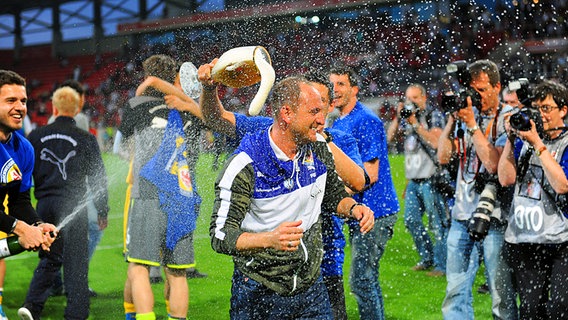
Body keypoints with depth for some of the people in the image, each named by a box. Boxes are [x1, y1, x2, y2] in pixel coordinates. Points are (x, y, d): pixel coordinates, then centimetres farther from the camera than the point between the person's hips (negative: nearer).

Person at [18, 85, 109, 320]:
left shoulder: (37, 136, 6)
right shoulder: (86, 139, -1)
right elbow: (97, 177, 1)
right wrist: (102, 212, 9)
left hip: (45, 204, 4)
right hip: (72, 205, -3)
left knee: (50, 258, 18)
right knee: (75, 261, 1)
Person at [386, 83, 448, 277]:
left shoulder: (434, 116, -3)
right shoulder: (406, 117, 13)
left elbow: (435, 142, -17)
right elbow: (388, 138, 6)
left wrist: (415, 123, -17)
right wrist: (398, 117, -4)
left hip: (431, 179, -7)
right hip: (413, 180, 7)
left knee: (438, 223, -4)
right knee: (411, 220, 9)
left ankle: (441, 264, 3)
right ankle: (428, 258, 23)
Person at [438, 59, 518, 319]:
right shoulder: (466, 113, 9)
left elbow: (494, 163, -16)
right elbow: (443, 157, 4)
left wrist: (472, 125, -16)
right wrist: (452, 118, -3)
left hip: (494, 215, -5)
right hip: (463, 213, 5)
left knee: (501, 292, 2)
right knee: (456, 288, 9)